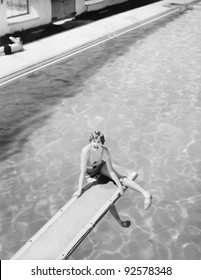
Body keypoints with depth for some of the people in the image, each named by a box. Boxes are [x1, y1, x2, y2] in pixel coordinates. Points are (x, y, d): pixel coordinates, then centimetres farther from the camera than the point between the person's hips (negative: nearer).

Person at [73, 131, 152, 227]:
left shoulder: (105, 151, -29)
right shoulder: (86, 150, -37)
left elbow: (111, 171, -22)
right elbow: (82, 172, -33)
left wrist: (119, 185, -26)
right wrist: (79, 190, -29)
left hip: (101, 166, 2)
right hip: (90, 172, -1)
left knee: (120, 178, -21)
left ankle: (146, 194, -28)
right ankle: (119, 221, 3)